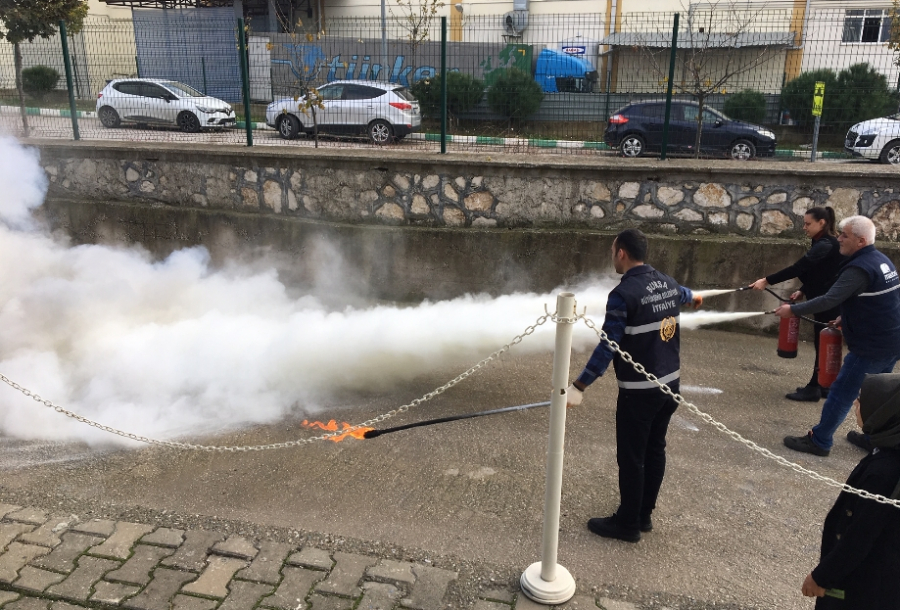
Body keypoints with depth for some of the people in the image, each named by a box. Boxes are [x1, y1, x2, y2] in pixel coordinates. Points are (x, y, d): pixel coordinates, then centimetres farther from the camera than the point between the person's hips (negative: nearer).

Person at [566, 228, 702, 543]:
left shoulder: (623, 293, -20)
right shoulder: (667, 283, 5)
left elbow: (608, 347, -23)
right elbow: (680, 293, 31)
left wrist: (579, 386, -20)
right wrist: (694, 296, 56)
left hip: (639, 390, -8)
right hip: (669, 383, 8)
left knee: (631, 457, 4)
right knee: (654, 449, 18)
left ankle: (628, 523, 17)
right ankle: (643, 515, 32)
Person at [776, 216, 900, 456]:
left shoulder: (859, 268, -21)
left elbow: (829, 300, -27)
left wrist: (793, 310, -19)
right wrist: (846, 318, 13)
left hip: (872, 346, -9)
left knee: (841, 393, -3)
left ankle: (819, 441, 3)